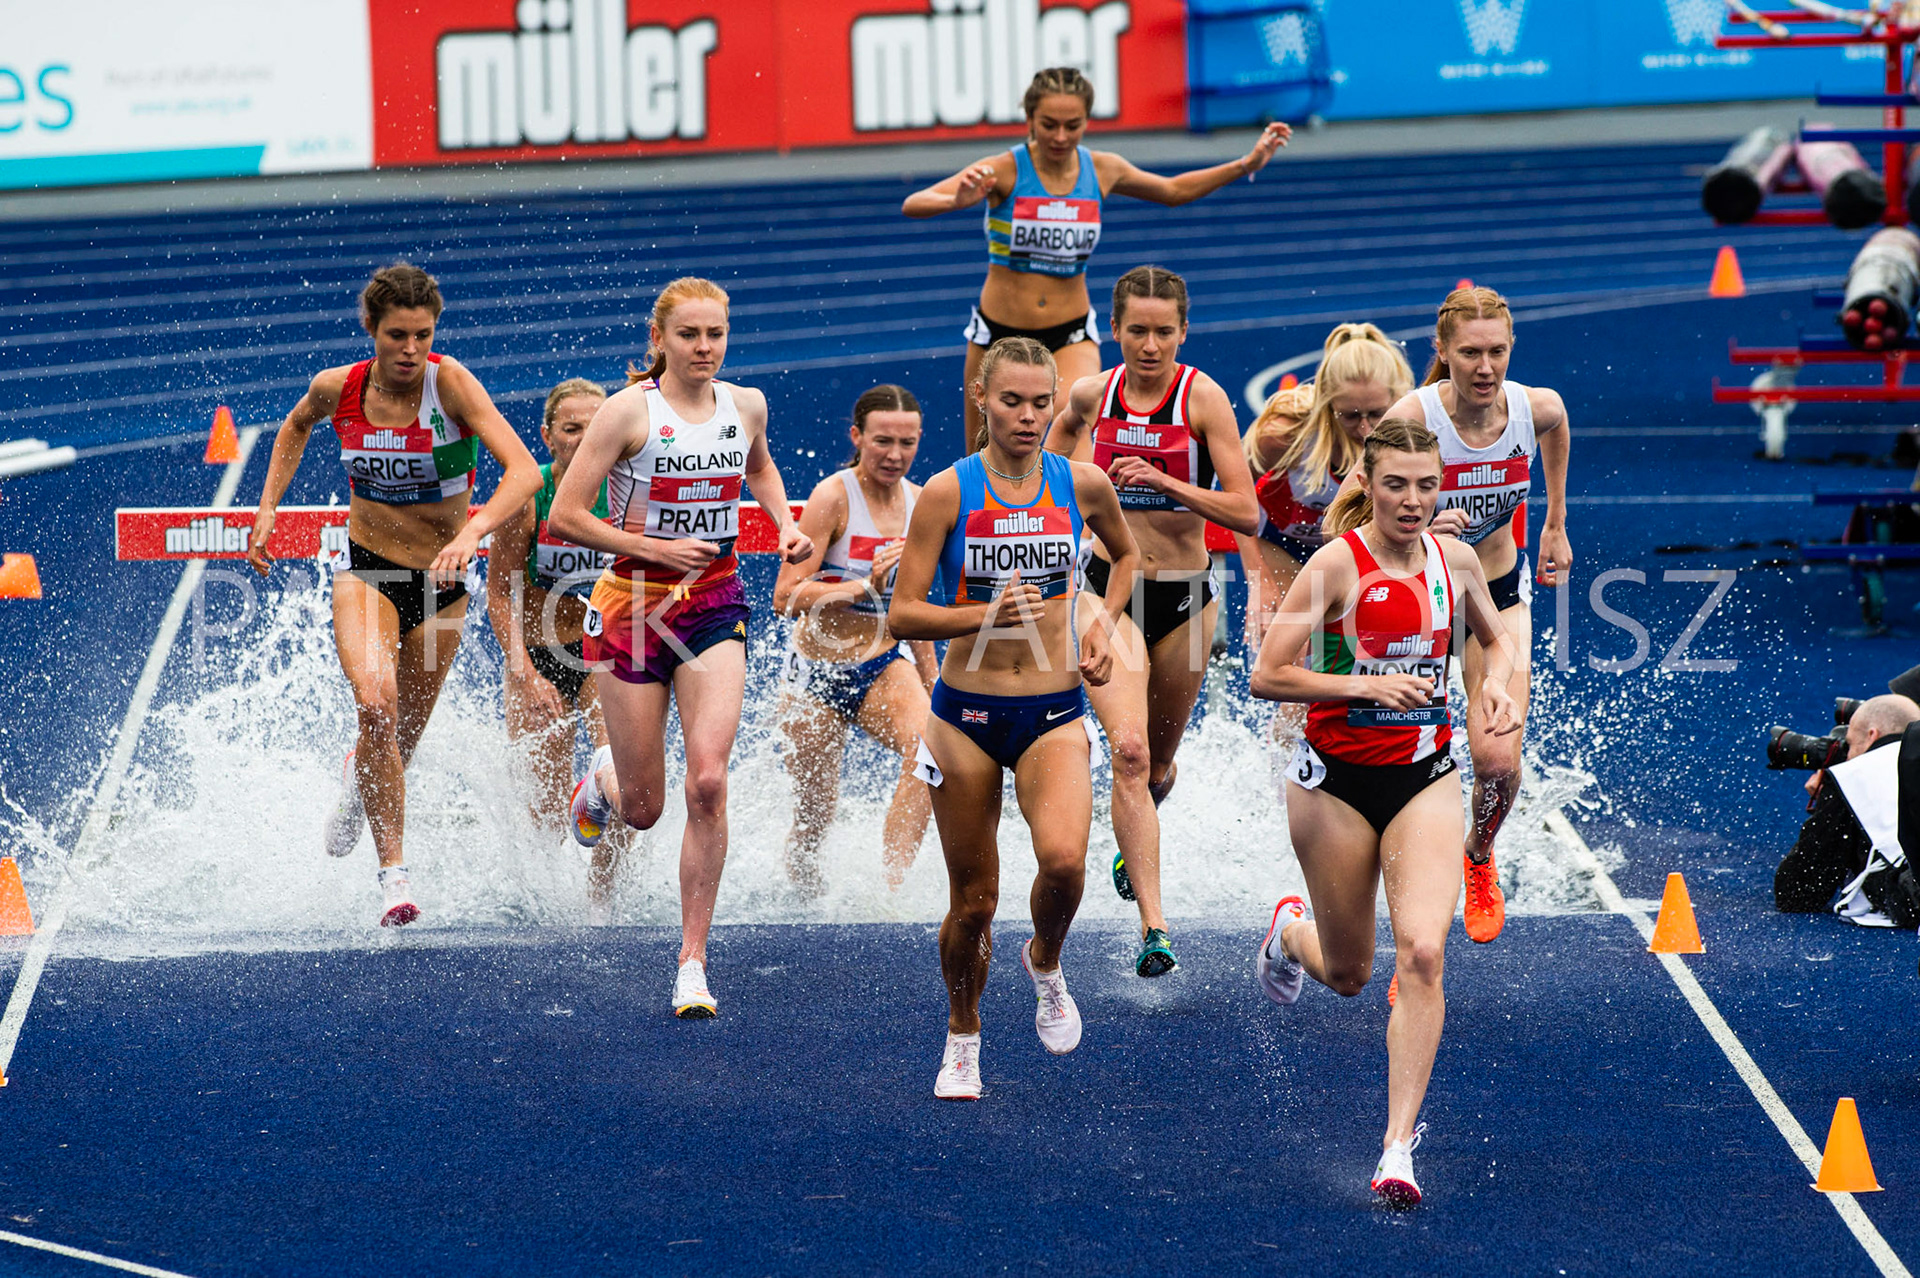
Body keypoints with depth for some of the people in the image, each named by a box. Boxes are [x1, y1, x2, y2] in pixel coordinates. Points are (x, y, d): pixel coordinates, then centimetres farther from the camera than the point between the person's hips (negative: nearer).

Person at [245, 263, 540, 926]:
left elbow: (525, 469, -30)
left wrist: (471, 532, -45)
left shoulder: (450, 382, -20)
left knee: (399, 742, 13)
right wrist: (267, 510, 7)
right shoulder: (338, 388, -10)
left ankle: (355, 783, 52)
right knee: (376, 706, -27)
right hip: (365, 571, 0)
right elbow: (296, 427, 16)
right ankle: (394, 872, -21)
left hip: (440, 581, 0)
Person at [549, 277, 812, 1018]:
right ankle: (603, 779, 46)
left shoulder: (746, 406, 2)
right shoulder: (629, 411, -12)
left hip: (716, 607, 2)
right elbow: (564, 517, -13)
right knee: (643, 810, 6)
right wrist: (656, 548, -18)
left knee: (708, 782, -17)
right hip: (635, 604, -2)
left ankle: (693, 962, -10)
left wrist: (786, 524, 10)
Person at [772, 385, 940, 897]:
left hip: (884, 667, 4)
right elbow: (787, 597, -22)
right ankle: (799, 892, 37)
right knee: (815, 815, 5)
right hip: (819, 672, -4)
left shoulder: (920, 504, 3)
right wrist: (866, 588, -33)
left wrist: (931, 682, 19)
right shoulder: (834, 496, -15)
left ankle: (891, 885, -31)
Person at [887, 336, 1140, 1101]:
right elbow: (902, 615, -9)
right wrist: (988, 614, -23)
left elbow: (1126, 555, 23)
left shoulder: (1083, 486, 0)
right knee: (973, 901, 5)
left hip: (1054, 714, 1)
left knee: (1063, 859, -25)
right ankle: (962, 1040, 31)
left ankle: (1045, 964, 8)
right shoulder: (948, 492, -8)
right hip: (968, 713, -1)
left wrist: (1103, 627, 7)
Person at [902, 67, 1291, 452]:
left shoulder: (1102, 170, -2)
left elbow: (1174, 191, 19)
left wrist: (1245, 166, 12)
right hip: (999, 333, -1)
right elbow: (912, 205, -25)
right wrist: (957, 201, -46)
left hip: (1071, 335, 1)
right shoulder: (1005, 171, -14)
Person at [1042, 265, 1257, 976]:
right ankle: (1153, 926, -23)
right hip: (1109, 591, 0)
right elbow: (1060, 437, 23)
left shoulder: (1203, 398, -10)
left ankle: (1131, 847, 52)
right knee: (1129, 750, -19)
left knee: (1157, 761, 17)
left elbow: (1246, 513, -14)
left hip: (1185, 596, 0)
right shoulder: (1090, 395, -1)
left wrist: (1165, 482, -24)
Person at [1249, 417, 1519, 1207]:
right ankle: (1290, 931, 49)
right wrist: (1363, 684, -26)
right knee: (1347, 976, 10)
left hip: (1424, 777, 3)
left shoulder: (1456, 561, 0)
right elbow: (1267, 677, -15)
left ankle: (1398, 1149, -12)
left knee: (1423, 955, -16)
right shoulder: (1338, 564, -14)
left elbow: (1496, 639, 21)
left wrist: (1497, 684, 0)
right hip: (1337, 779, -2)